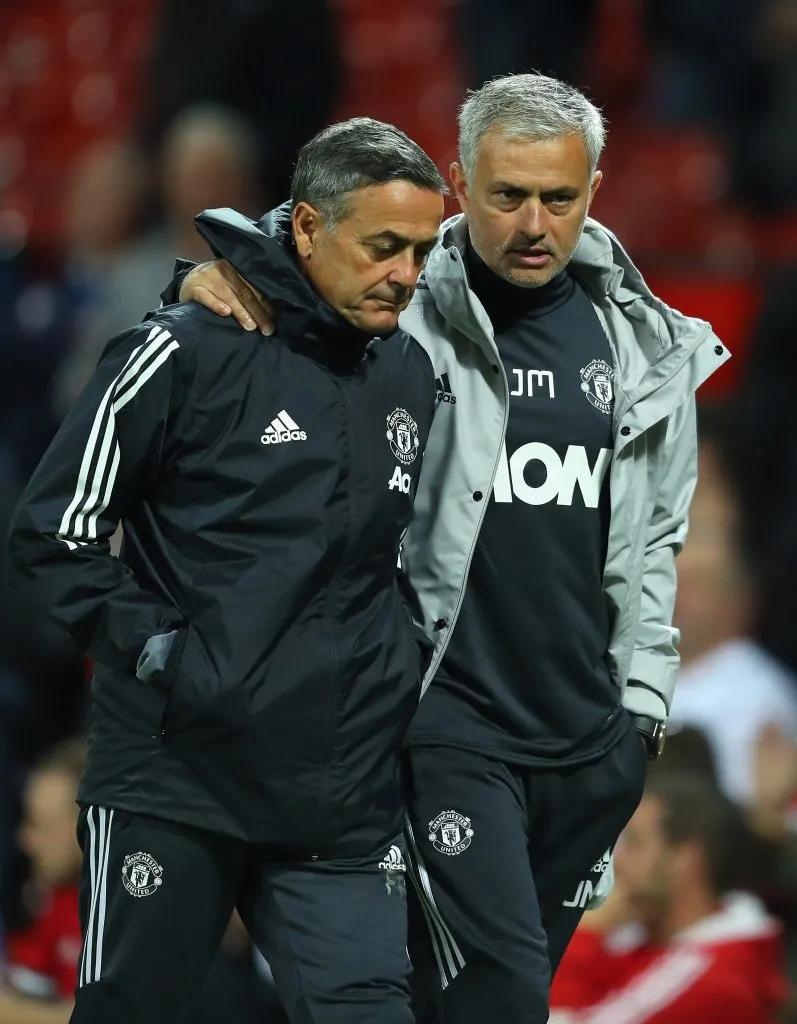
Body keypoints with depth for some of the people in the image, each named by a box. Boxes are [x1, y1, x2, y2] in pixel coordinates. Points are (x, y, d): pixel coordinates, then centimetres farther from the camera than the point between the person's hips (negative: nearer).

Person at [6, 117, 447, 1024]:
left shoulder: (414, 376, 9)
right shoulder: (188, 354, -9)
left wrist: (409, 658, 10)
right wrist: (157, 651, -12)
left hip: (342, 803, 4)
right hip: (172, 783, -4)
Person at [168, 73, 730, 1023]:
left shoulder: (641, 341, 9)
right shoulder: (402, 312, -6)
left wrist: (642, 697, 13)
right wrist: (209, 283, -21)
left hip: (592, 734, 5)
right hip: (449, 719, -5)